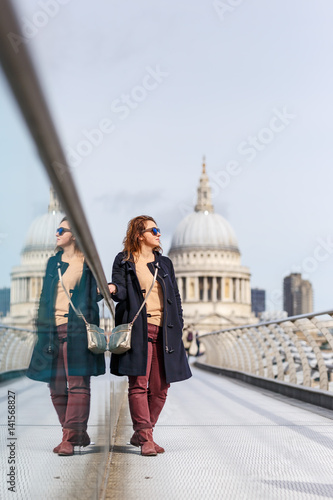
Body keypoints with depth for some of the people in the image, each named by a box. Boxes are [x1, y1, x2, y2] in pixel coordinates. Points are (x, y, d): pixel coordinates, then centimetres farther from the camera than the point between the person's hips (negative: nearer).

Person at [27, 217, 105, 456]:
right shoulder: (54, 261, 18)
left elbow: (93, 295, 9)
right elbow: (45, 297, 18)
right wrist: (42, 329, 13)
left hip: (78, 329, -5)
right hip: (53, 329, 5)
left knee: (78, 384, -8)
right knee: (56, 386, 5)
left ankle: (70, 438, -6)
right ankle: (79, 435, 16)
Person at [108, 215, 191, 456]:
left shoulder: (165, 263, 20)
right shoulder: (124, 261, 8)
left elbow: (175, 297, 20)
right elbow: (121, 291, -4)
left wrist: (178, 327, 13)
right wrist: (114, 288, -28)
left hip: (164, 331, 5)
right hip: (138, 329, -4)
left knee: (160, 387, 3)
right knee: (139, 384, -10)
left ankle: (140, 434, 15)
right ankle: (146, 438, -5)